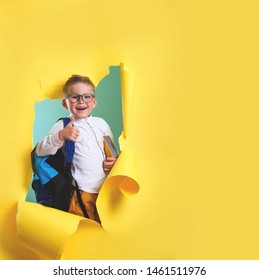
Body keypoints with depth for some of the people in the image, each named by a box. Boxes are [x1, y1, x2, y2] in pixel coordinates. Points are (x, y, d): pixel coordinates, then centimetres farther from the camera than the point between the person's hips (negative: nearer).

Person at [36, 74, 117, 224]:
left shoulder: (101, 123, 9)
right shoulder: (63, 126, -5)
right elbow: (41, 150, -13)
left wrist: (114, 161, 0)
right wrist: (61, 135, -27)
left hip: (108, 189, 5)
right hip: (84, 193, -5)